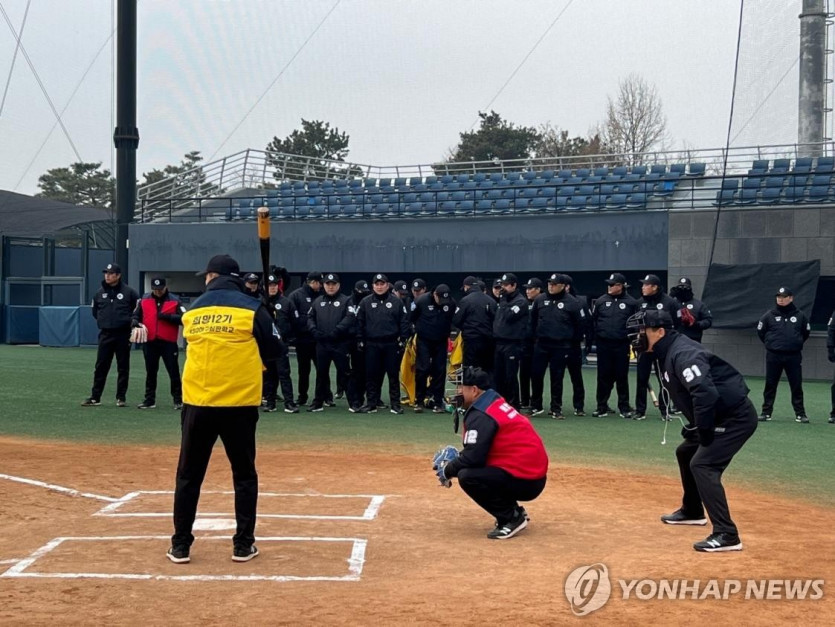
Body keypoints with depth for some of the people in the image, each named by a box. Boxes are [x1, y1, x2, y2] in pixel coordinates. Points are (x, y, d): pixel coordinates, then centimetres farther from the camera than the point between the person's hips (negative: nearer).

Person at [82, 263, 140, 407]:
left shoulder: (129, 292, -4)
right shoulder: (100, 292, 7)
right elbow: (95, 311, 21)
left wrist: (129, 322, 0)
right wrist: (103, 321, 14)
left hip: (123, 334, -3)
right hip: (105, 334, 3)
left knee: (123, 367, 4)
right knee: (100, 367, 4)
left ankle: (121, 398, 10)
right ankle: (95, 397, 8)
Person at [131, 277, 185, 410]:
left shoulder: (175, 301, 0)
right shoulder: (144, 300, 7)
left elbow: (183, 318, -8)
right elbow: (136, 315, 12)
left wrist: (167, 316, -19)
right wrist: (135, 322, -11)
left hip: (168, 343, -3)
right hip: (150, 342, 3)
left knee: (173, 372, 0)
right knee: (150, 372, 11)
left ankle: (178, 400, 7)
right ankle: (149, 400, 18)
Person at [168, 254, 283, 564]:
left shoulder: (193, 311, 6)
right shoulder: (251, 308, -3)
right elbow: (275, 350, 2)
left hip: (197, 402, 2)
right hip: (239, 403, -2)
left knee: (188, 475, 11)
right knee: (244, 474, 11)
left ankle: (180, 546, 11)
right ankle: (243, 545, 11)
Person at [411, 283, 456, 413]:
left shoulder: (451, 303, -9)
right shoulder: (421, 301, -15)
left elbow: (453, 320, 8)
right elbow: (412, 318, -1)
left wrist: (446, 332, 5)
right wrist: (420, 329, 7)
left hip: (441, 341, 2)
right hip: (424, 341, -2)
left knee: (440, 371, 2)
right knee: (422, 370, -6)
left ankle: (437, 402, 8)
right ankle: (419, 401, 4)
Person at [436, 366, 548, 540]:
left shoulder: (480, 415, -16)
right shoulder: (496, 404, 15)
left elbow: (472, 457, -22)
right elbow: (478, 450, 22)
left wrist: (448, 471, -5)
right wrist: (455, 462, 13)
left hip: (524, 480, -10)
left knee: (467, 477, -19)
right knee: (471, 469, 20)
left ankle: (512, 518, -8)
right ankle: (513, 512, 17)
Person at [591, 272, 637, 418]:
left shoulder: (630, 302, 1)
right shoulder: (601, 301, 6)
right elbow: (593, 321, 8)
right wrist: (596, 338, 1)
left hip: (622, 346, -1)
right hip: (603, 345, 1)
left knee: (622, 377, 5)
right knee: (603, 376, 5)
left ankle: (624, 407, 13)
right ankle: (602, 407, 12)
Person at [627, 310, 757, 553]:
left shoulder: (682, 354, -23)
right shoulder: (665, 354, 9)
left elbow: (705, 394, -34)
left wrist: (703, 434, -25)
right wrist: (692, 428, 12)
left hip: (735, 416, -11)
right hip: (720, 417, 11)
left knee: (703, 465, -19)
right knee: (686, 452, 24)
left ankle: (726, 535, -21)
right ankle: (692, 511, 42)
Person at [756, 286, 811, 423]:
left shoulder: (800, 316, 1)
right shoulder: (769, 315, -1)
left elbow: (806, 332, 15)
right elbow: (760, 331, 11)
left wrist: (797, 343, 13)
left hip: (793, 357, 0)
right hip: (773, 356, 0)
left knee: (797, 386, 3)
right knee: (770, 385, 6)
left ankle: (800, 414, 10)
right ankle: (766, 412, 14)